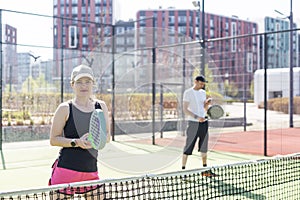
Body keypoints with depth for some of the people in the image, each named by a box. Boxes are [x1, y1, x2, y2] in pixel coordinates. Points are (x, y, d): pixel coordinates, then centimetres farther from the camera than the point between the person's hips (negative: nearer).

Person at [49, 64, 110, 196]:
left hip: (91, 171, 4)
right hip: (66, 170, -4)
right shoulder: (65, 108, -4)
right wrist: (76, 142, -17)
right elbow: (53, 140, -3)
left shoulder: (101, 106, 8)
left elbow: (107, 136, 15)